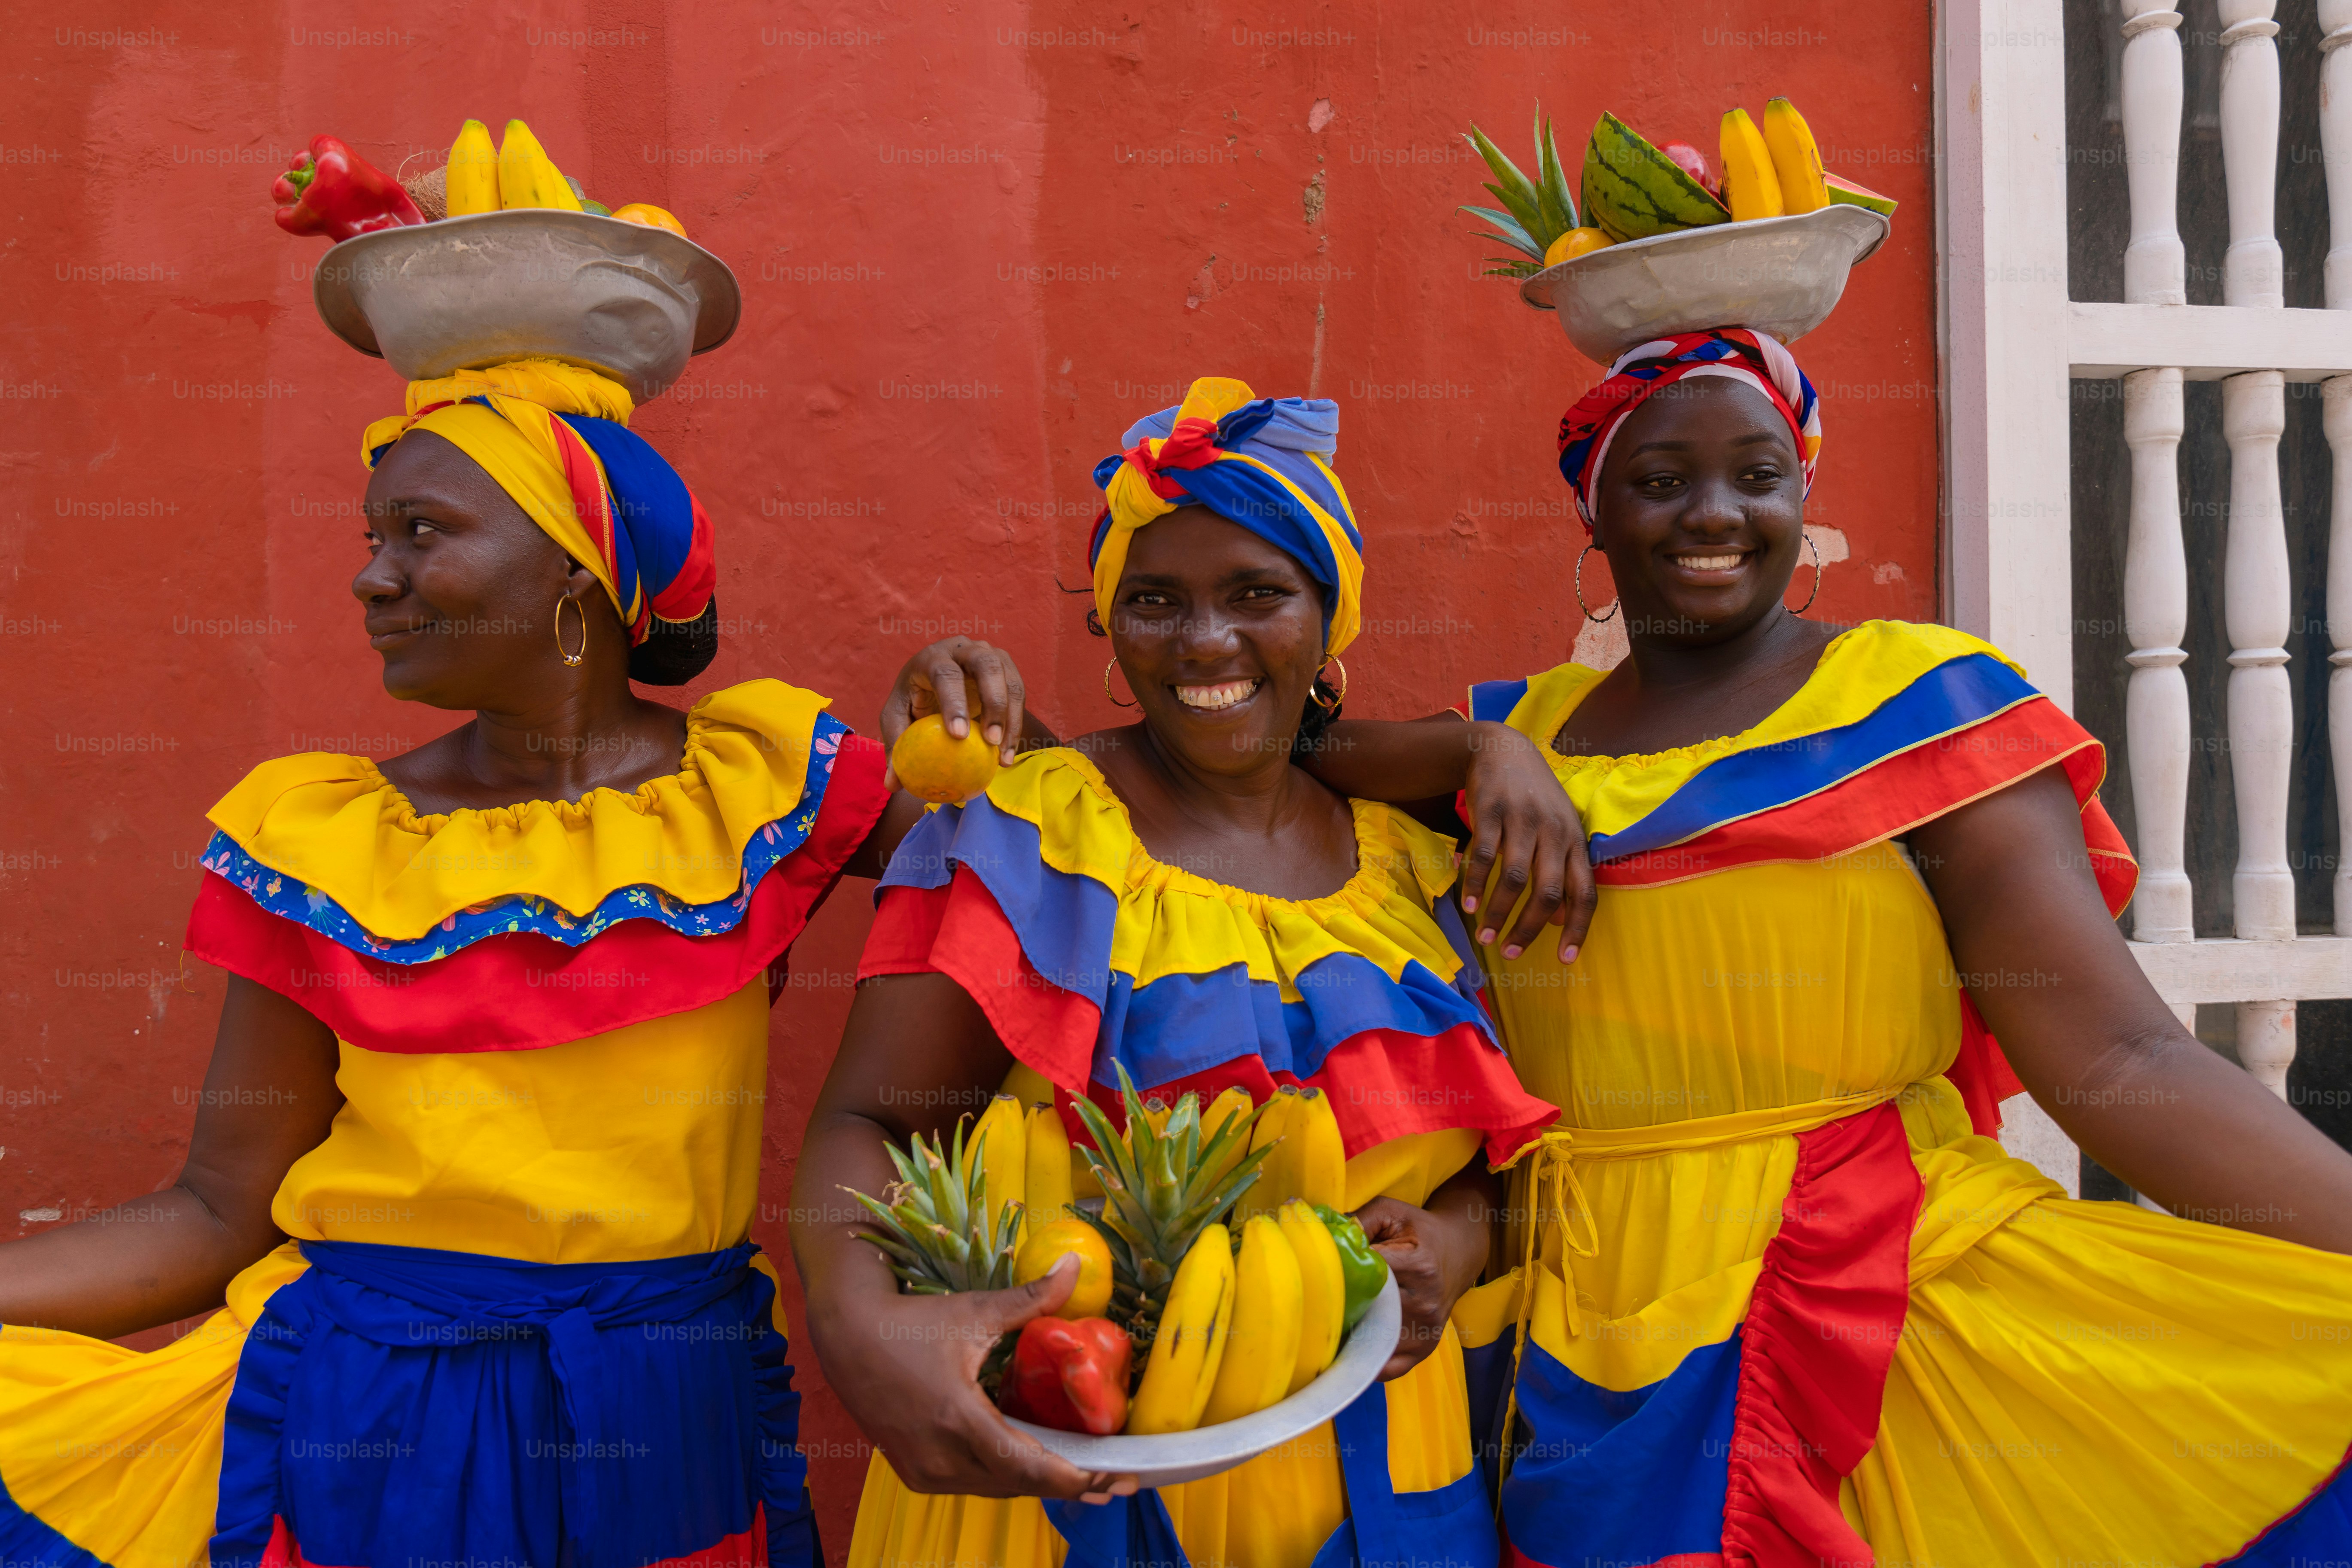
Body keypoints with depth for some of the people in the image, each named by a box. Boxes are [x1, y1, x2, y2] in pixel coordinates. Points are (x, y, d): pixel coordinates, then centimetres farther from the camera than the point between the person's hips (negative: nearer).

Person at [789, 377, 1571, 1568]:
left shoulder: (1410, 858, 3)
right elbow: (863, 1123, -13)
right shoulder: (1027, 835, -10)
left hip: (1369, 1468, 4)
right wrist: (860, 1322, -33)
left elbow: (1481, 1154, 10)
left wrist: (1452, 1246, -12)